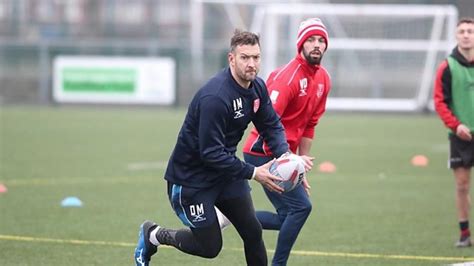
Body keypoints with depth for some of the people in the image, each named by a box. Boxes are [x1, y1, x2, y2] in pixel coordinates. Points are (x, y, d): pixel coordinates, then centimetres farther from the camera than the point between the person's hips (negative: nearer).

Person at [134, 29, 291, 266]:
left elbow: (272, 125, 6)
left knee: (252, 232, 0)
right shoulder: (214, 97, -31)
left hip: (226, 170, 8)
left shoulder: (257, 87, -4)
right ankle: (153, 235, 25)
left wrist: (284, 154, -15)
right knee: (210, 246, 1)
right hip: (191, 176, -8)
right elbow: (211, 154, -30)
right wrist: (253, 173, -28)